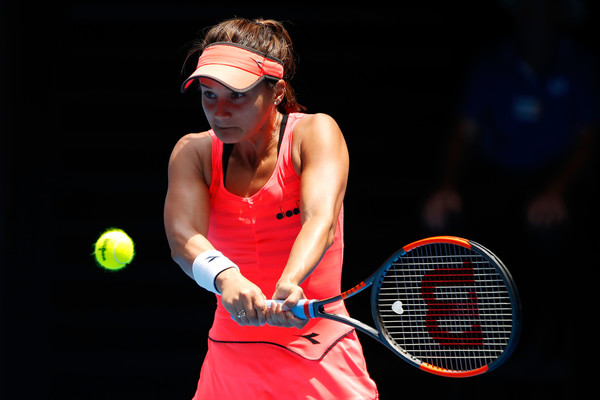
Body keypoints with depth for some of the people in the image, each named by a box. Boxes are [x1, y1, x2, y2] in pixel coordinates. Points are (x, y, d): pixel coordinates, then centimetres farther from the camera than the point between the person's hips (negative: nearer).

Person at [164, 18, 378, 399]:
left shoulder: (315, 132, -9)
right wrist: (225, 278, -41)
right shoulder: (194, 152, -1)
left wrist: (287, 286, -47)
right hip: (231, 365, 3)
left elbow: (321, 220, -27)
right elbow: (182, 235, -19)